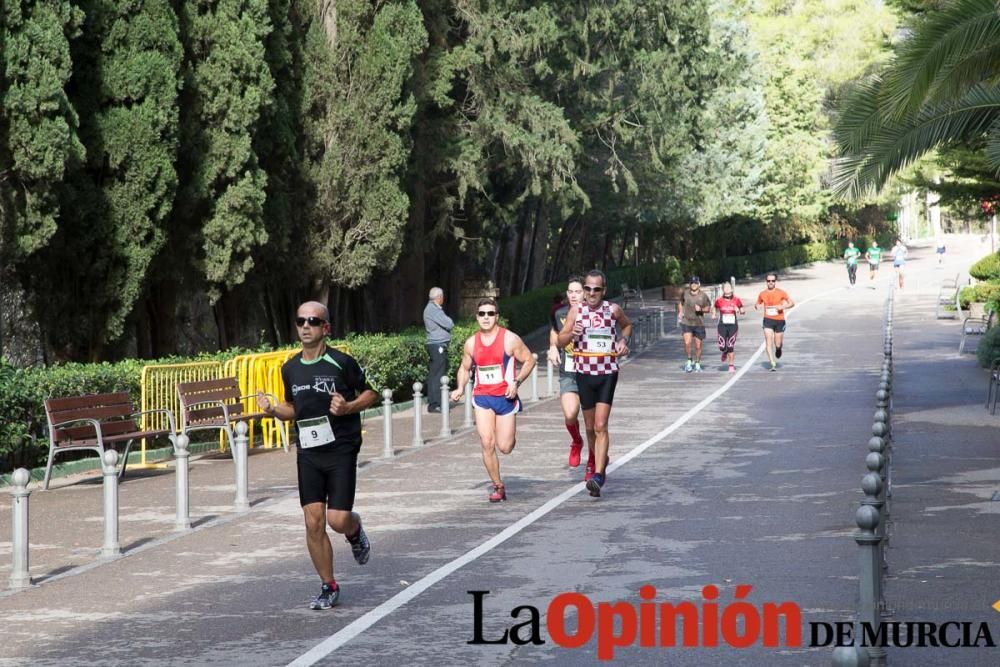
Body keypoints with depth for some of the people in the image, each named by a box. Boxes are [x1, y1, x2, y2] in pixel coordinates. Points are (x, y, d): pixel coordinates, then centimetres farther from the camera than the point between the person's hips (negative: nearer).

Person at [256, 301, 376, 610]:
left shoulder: (342, 362, -8)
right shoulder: (290, 369, 7)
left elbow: (370, 393, 2)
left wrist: (348, 407, -16)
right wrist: (273, 410, -1)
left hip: (341, 449, -4)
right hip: (308, 453, 4)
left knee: (337, 520, -10)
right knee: (313, 522, -1)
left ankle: (355, 528, 29)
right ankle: (329, 587, 13)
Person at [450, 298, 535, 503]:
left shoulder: (510, 339, -7)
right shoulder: (471, 343, 4)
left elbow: (529, 361, 0)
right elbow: (464, 368, 17)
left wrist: (516, 382, -14)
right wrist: (460, 388, -1)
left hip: (505, 397, -2)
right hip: (482, 397, 2)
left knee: (505, 447, -2)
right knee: (487, 444, -11)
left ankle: (510, 434, 37)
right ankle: (498, 486, 4)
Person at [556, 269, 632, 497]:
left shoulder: (613, 309, 0)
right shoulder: (576, 310, 0)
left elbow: (627, 326, 21)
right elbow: (559, 340, -2)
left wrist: (623, 340, 1)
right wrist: (571, 334, -23)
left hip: (607, 374, -2)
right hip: (584, 374, 2)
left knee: (601, 426, -13)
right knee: (590, 426, 14)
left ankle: (598, 476, -19)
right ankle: (599, 460, 41)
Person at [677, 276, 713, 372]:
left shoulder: (703, 296, -4)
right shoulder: (685, 293, 0)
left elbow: (708, 308, 6)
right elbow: (680, 303, 19)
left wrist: (701, 309, -13)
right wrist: (680, 312, 3)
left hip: (699, 324, 0)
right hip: (686, 322, 0)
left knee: (698, 346, 6)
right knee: (687, 343, -17)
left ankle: (697, 364, 26)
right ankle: (689, 361, 5)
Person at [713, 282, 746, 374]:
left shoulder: (736, 299, -2)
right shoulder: (719, 300, -2)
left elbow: (743, 312, 7)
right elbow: (714, 307, 17)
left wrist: (740, 310, -15)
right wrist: (713, 314, -2)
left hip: (733, 325, -1)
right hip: (722, 325, 1)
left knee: (731, 346, -5)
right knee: (722, 346, -5)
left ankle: (732, 365, 7)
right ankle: (725, 352, 33)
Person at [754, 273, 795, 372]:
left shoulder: (781, 293, -2)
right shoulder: (762, 294, 4)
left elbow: (792, 303, -1)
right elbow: (757, 305, 17)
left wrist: (783, 306, -19)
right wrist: (756, 306, -8)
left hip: (779, 320, -1)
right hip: (768, 320, 1)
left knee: (778, 344, 5)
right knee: (768, 342, -14)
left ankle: (778, 349, 43)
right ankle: (773, 364, -14)